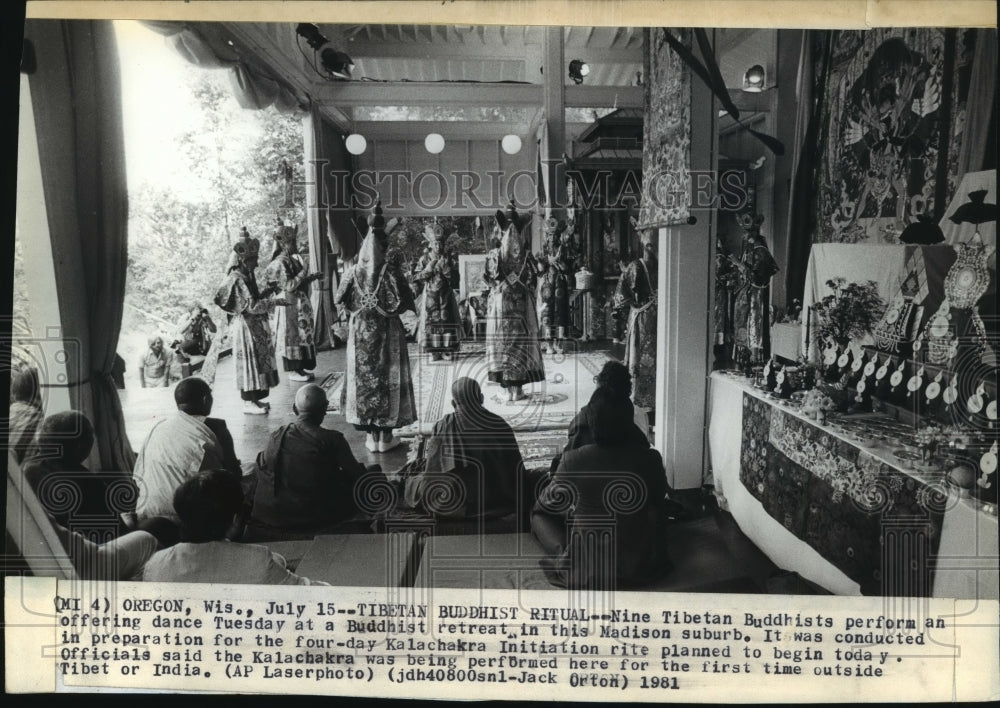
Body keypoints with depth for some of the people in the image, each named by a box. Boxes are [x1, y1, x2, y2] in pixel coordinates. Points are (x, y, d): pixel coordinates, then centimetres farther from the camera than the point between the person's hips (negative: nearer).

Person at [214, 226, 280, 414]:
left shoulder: (248, 276, 11)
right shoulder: (237, 279, -18)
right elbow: (250, 306, -23)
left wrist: (264, 293, 5)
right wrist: (271, 303, -18)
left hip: (255, 326, 9)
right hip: (246, 326, -9)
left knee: (258, 362, 13)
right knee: (249, 362, -2)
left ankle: (253, 398, 22)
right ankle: (248, 402, 6)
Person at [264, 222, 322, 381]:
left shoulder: (293, 260, 11)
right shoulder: (280, 263, -16)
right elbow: (289, 286, -21)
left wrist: (313, 277, 9)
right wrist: (303, 273, -15)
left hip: (299, 306, 9)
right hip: (289, 307, -9)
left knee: (301, 336, 13)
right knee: (291, 337, -1)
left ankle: (300, 368, 22)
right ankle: (293, 371, 7)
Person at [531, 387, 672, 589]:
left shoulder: (573, 461, -15)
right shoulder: (650, 459, -10)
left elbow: (545, 506, 2)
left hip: (583, 574, -1)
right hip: (640, 570, 1)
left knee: (539, 517, 20)